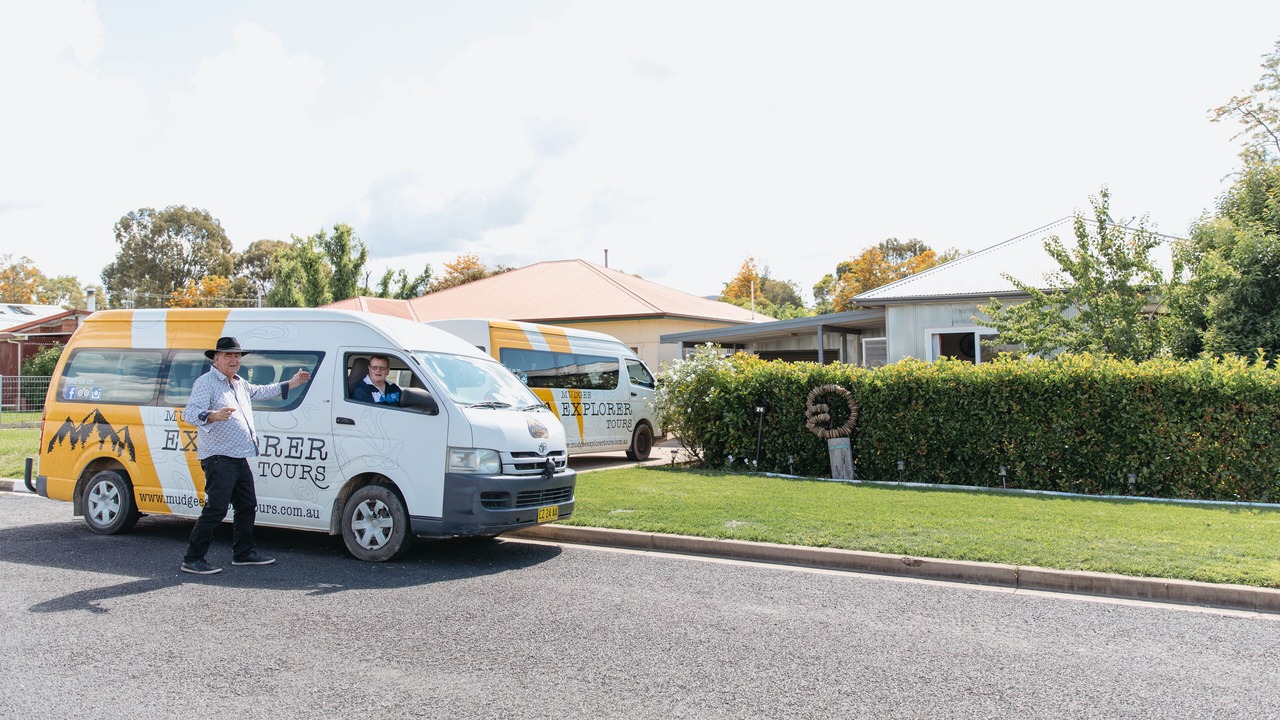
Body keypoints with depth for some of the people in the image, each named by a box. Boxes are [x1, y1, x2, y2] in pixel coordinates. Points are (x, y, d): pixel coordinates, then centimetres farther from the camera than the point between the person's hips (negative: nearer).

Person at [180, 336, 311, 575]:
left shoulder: (240, 384, 20)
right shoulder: (206, 382, -8)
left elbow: (260, 392, 40)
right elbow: (189, 412, -19)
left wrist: (291, 384, 42)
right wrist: (213, 416, -38)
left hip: (240, 458, 9)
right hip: (218, 457, -9)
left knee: (247, 506, 14)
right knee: (215, 509, -12)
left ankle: (243, 553, 26)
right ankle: (193, 559, -6)